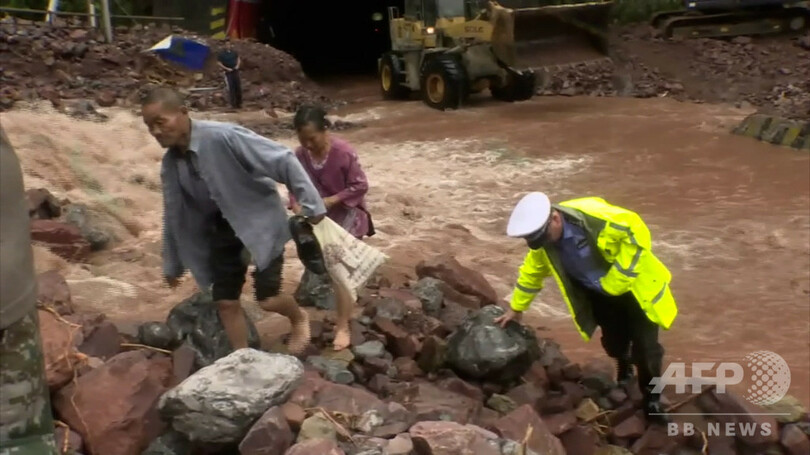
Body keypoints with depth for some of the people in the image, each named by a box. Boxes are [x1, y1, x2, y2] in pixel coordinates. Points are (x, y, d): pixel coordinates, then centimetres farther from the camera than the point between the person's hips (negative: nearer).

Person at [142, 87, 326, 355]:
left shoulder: (223, 137, -27)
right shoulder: (170, 165, -5)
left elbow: (283, 159, -24)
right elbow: (174, 215, 10)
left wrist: (311, 204, -23)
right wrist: (173, 264, 17)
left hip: (260, 221, -6)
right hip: (223, 229, 6)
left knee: (268, 298, -9)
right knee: (225, 301, 4)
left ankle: (299, 319, 25)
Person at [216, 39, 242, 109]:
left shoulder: (234, 52, 3)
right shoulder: (222, 54, -10)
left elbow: (238, 58, 17)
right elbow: (218, 63, -8)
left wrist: (238, 65, -1)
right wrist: (226, 68, -16)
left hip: (235, 72, 4)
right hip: (228, 73, -4)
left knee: (238, 87, 6)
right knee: (231, 89, -5)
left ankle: (239, 103, 18)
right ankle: (233, 104, 2)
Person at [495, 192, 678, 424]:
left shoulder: (595, 216, -37)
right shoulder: (543, 243, -13)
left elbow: (637, 232, -32)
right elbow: (532, 271, 6)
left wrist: (615, 279, -28)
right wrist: (516, 307, 16)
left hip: (633, 286, -5)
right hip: (600, 294, 5)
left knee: (645, 348, -5)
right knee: (614, 343, 14)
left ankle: (651, 398, 19)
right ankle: (624, 370, 49)